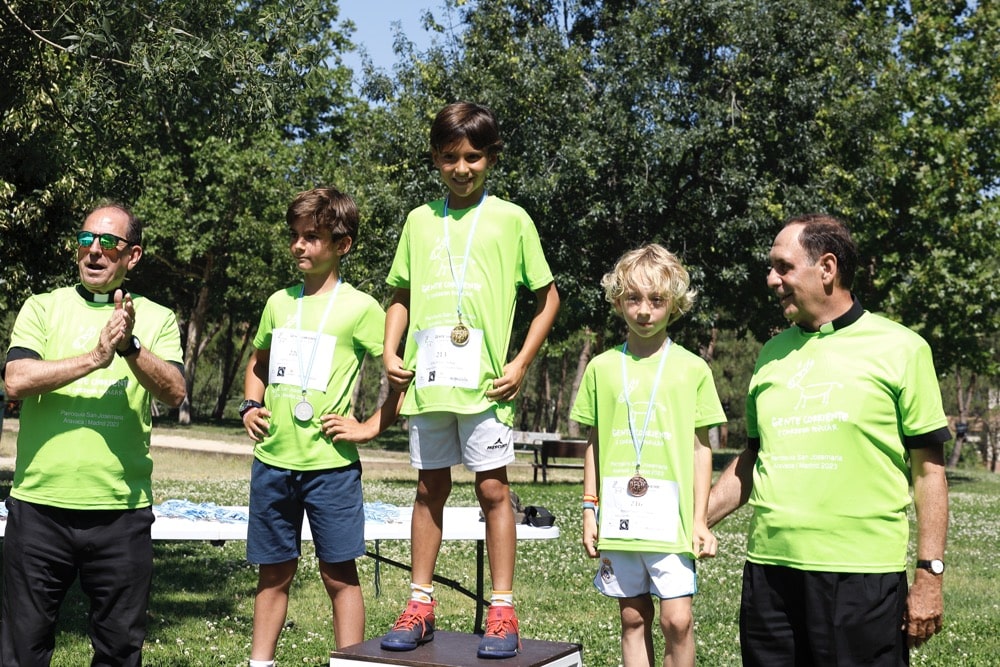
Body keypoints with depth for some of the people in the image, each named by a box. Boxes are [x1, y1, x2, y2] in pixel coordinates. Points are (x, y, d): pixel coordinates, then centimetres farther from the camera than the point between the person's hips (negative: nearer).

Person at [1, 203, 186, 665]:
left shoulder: (157, 318, 7)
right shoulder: (43, 308, 6)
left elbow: (174, 393, -7)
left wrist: (131, 346, -22)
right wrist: (95, 357, -17)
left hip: (123, 509, 1)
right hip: (40, 505, 0)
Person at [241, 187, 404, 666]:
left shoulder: (360, 308, -5)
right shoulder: (279, 302, 10)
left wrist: (369, 428, -10)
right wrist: (250, 406, 10)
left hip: (330, 464, -5)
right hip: (272, 461, 5)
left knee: (339, 574, 3)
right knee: (273, 572, 14)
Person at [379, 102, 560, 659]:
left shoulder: (510, 219, 3)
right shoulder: (420, 221, 13)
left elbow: (548, 298, 6)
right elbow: (401, 297, 19)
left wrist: (521, 364, -3)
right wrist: (390, 352, 4)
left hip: (484, 381, -3)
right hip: (426, 379, 3)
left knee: (493, 489, 0)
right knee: (430, 489, 10)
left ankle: (502, 612, 7)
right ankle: (421, 606, 18)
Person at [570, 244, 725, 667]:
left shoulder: (692, 369, 1)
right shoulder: (602, 367, 6)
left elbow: (701, 447, 3)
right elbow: (594, 444, 11)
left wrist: (700, 520, -1)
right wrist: (589, 510, 8)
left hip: (671, 519, -2)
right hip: (618, 517, 2)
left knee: (677, 619, -6)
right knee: (633, 619, 10)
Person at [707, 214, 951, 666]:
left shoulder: (899, 349, -1)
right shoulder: (772, 354, 12)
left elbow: (928, 470, -2)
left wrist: (929, 576, -6)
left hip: (862, 576, -4)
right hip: (768, 568, 4)